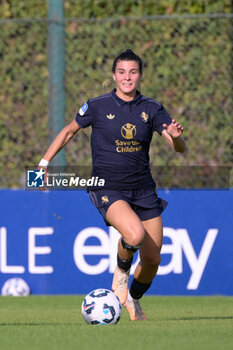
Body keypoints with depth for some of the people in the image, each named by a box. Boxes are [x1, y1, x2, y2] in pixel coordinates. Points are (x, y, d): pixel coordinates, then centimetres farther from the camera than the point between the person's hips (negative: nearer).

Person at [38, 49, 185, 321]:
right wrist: (44, 163, 10)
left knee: (152, 260, 2)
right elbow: (69, 131, 12)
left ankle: (133, 299, 33)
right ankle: (121, 271, 2)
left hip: (143, 190, 3)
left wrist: (176, 136, -28)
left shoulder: (152, 109, 1)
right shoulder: (97, 106, -4)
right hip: (107, 188, -3)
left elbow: (180, 148, -5)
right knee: (135, 234, -31)